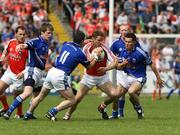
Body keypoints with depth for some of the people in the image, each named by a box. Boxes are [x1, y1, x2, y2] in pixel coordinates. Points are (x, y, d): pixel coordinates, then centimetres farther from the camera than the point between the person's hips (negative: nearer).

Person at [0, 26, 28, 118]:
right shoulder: (11, 42, -2)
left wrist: (23, 72, -24)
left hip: (19, 75, -5)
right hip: (9, 72, 5)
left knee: (17, 95, 3)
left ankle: (19, 113, 27)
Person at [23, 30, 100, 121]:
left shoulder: (66, 44, 10)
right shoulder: (80, 53, -6)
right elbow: (89, 66, 12)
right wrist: (96, 57, 23)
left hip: (52, 72, 7)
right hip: (60, 76, -7)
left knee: (41, 96, 23)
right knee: (72, 100, 4)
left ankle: (28, 114, 23)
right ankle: (52, 112, -10)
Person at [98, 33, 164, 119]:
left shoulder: (140, 53, -21)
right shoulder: (123, 52, -4)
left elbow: (151, 64, -11)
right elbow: (118, 67, 4)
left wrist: (158, 78, -5)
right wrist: (122, 64, -21)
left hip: (139, 78, -5)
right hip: (127, 76, 5)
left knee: (131, 91, -32)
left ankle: (139, 109, -7)